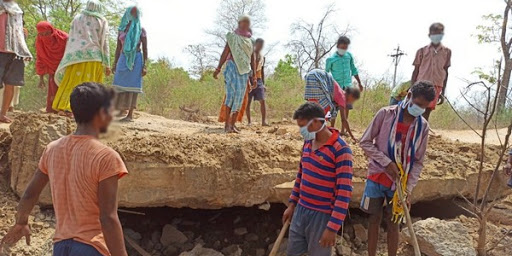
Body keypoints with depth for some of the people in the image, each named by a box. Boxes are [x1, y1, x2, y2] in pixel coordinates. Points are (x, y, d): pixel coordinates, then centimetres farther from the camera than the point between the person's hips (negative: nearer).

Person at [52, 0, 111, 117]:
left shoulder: (77, 18, 15)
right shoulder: (102, 21, 10)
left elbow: (71, 38, 10)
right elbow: (104, 43, 4)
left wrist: (69, 57, 13)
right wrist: (107, 64, 3)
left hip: (77, 55, 1)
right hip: (94, 57, -1)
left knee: (72, 82, 2)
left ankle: (64, 107, -8)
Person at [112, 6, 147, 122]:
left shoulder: (141, 30, 3)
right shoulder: (122, 29, 12)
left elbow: (145, 49, 1)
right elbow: (118, 47, 14)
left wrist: (144, 65, -8)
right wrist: (115, 63, 8)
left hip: (136, 59, -4)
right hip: (123, 59, 4)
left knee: (132, 85, -6)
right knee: (120, 84, 1)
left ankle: (130, 114, -4)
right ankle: (121, 110, 11)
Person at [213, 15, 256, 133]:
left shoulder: (250, 41, 15)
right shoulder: (232, 37, 4)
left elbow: (252, 59, 13)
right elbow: (225, 53, 1)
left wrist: (254, 75, 7)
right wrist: (218, 69, -6)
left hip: (244, 70, 4)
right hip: (232, 67, -4)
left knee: (240, 96, 0)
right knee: (231, 93, -12)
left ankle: (233, 124, 6)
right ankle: (227, 124, -10)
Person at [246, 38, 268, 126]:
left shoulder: (262, 57, 16)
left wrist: (263, 84, 16)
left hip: (259, 80, 4)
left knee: (262, 100, -6)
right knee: (248, 101, -3)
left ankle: (264, 121, -6)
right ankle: (249, 121, 2)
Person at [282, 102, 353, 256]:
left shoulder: (340, 150, -19)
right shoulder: (308, 143, 5)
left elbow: (344, 192, -20)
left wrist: (333, 227, -21)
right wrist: (292, 203, 18)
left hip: (322, 216, -7)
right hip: (301, 210, 7)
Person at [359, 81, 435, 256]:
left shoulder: (423, 126, -3)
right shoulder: (386, 114, -10)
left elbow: (418, 162, 1)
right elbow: (365, 142, -8)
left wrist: (409, 188, -10)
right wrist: (387, 162, -17)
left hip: (399, 183, 1)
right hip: (377, 177, -1)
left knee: (393, 224, 10)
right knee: (374, 219, 10)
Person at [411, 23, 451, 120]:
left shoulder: (447, 52, 9)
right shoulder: (422, 51, 5)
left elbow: (445, 72, 13)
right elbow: (416, 71, 7)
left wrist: (443, 92, 10)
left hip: (436, 86, 1)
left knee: (427, 111, -4)